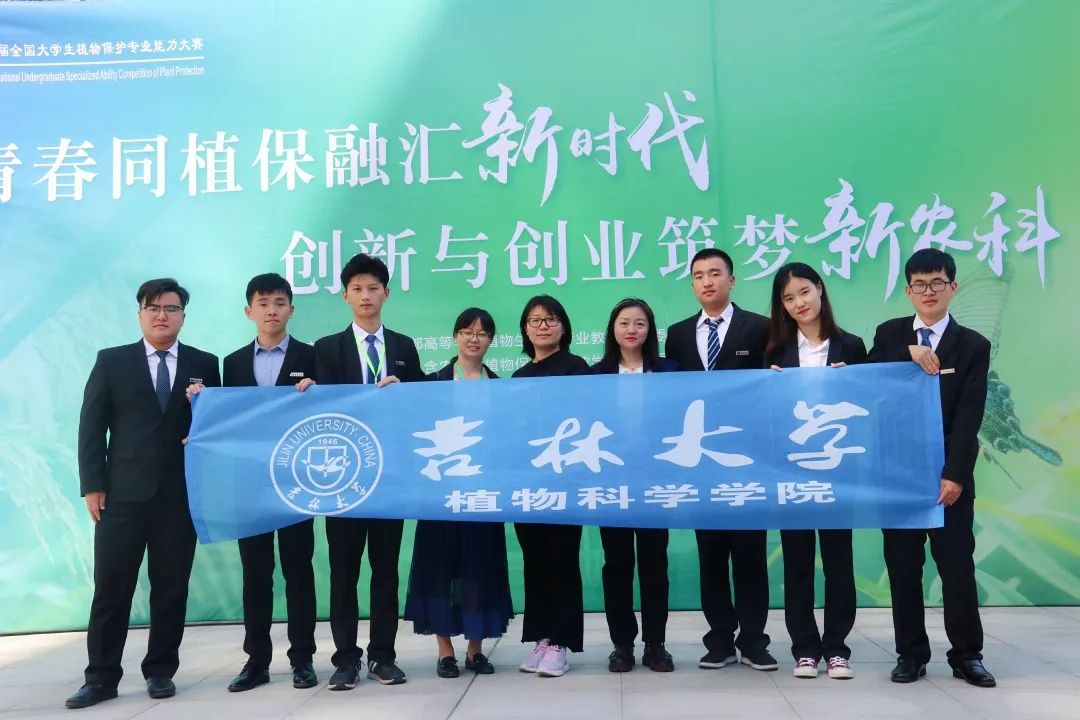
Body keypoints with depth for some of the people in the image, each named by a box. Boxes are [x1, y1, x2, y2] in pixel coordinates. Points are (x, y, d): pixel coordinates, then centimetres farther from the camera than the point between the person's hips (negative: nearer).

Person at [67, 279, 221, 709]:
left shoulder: (204, 364, 8)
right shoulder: (111, 361, 7)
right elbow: (91, 427, 3)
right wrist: (92, 485, -4)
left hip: (181, 494, 1)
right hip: (122, 493, 0)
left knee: (171, 588, 6)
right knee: (111, 588, 3)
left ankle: (160, 671, 19)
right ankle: (101, 677, 14)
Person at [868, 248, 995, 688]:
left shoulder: (973, 345, 2)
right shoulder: (889, 335, 7)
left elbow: (969, 417, -7)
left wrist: (953, 474, -14)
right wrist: (909, 356, -17)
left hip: (949, 473, -1)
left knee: (957, 565, 4)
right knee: (902, 566, 6)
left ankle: (966, 654, 17)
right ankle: (911, 654, 16)